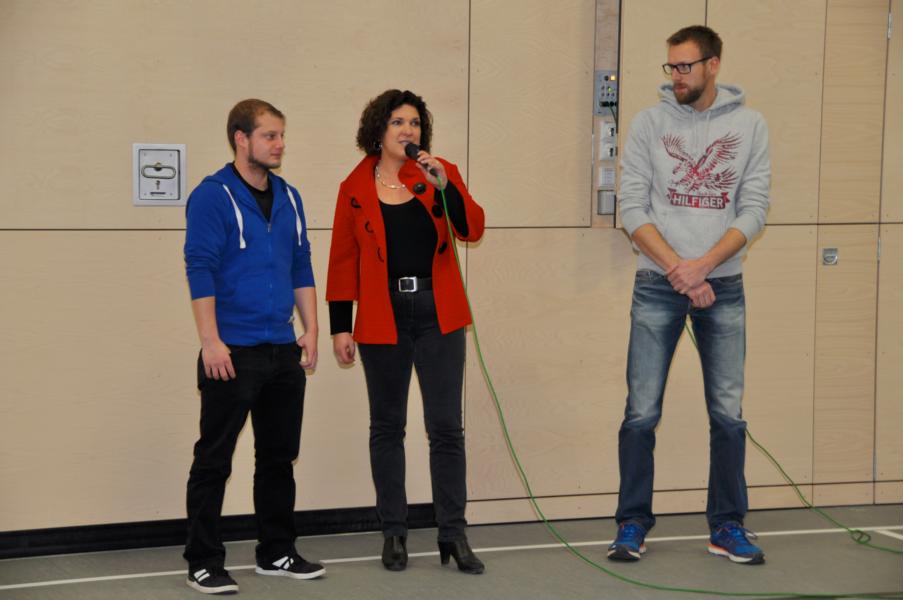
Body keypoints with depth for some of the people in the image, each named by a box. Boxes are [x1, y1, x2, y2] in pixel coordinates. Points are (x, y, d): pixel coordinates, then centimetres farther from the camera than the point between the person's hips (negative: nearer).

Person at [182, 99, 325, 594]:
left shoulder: (289, 198, 12)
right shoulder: (213, 196, -8)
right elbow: (200, 270, -13)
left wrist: (310, 331, 9)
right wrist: (211, 341, -18)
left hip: (284, 350, 7)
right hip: (233, 352, -7)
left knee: (279, 456, 13)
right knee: (214, 460, 1)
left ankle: (277, 552, 25)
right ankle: (204, 563, 9)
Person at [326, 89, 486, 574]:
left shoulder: (440, 173, 4)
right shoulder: (355, 189, 3)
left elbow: (471, 230, -7)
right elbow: (343, 262, 4)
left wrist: (445, 187, -21)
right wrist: (340, 327, 1)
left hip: (438, 316, 0)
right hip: (383, 320, 0)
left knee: (446, 426, 0)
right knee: (387, 427, 8)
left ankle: (453, 535, 8)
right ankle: (394, 534, 19)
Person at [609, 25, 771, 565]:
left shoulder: (750, 126, 3)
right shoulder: (650, 123, 1)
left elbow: (754, 210, -2)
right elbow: (633, 207, -3)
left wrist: (702, 265, -14)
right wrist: (676, 269, -13)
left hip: (723, 287, 1)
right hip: (657, 287, -1)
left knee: (729, 414, 4)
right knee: (642, 413, -1)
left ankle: (728, 527, 17)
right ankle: (634, 524, 11)